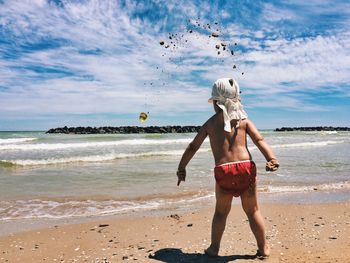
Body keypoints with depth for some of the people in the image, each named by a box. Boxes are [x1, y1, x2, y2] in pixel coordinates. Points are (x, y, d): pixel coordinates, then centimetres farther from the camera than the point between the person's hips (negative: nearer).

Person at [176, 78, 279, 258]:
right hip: (246, 167, 1)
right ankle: (263, 248, 28)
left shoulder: (210, 123, 9)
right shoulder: (244, 120, 9)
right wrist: (271, 159, -14)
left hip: (223, 170, -1)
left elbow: (192, 147, 11)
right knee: (252, 210, 17)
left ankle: (214, 248, 25)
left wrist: (181, 168, 19)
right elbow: (259, 140, -5)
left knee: (221, 212, 18)